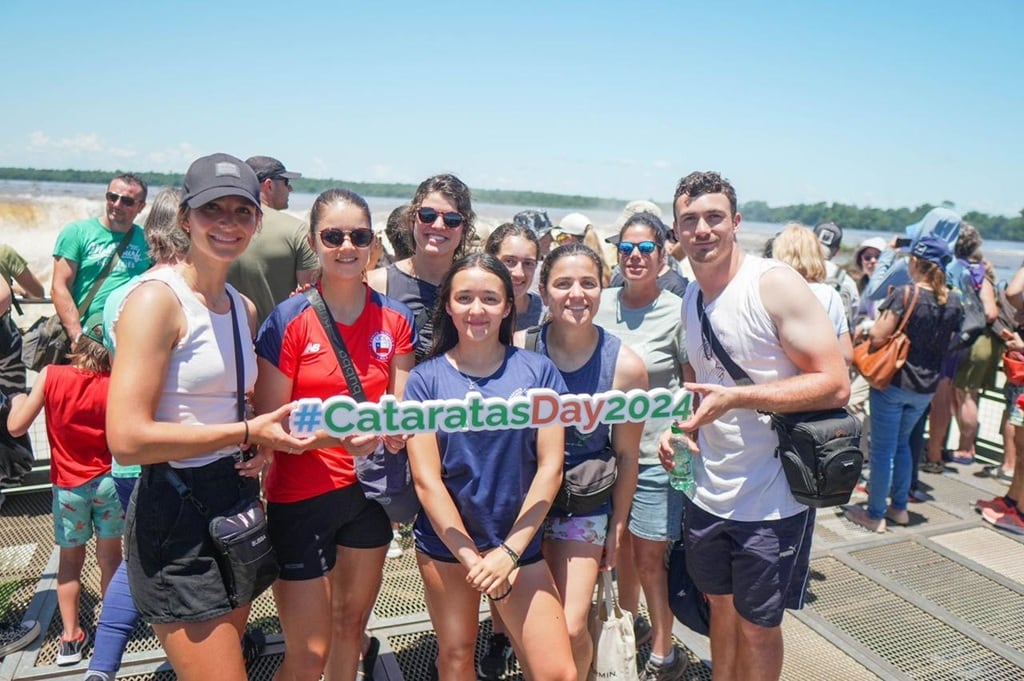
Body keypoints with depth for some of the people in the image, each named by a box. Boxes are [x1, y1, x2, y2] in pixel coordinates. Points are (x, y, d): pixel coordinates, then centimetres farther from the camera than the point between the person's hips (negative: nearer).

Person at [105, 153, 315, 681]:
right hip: (176, 518, -8)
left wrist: (265, 442, 1)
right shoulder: (157, 298, -15)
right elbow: (127, 438, -22)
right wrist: (247, 432, -17)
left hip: (238, 503, 8)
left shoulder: (244, 308, 9)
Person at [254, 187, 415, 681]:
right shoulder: (289, 320, -13)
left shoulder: (395, 318, -2)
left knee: (352, 623, 20)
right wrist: (334, 432, -27)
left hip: (369, 491, 4)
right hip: (301, 498, -4)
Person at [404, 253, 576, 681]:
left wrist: (510, 550, -9)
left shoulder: (537, 371, -3)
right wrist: (470, 556, -10)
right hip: (446, 541, 0)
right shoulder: (426, 378, -4)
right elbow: (426, 479, -6)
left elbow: (550, 466, -5)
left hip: (518, 541, 0)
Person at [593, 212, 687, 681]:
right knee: (618, 547, 18)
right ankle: (630, 623, 42)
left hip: (654, 455, -4)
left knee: (649, 556, 4)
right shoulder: (600, 304, 3)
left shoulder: (677, 312, -9)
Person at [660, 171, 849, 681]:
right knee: (721, 607, 22)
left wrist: (736, 398, -28)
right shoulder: (691, 297, 5)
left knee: (757, 627, 12)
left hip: (772, 500, -6)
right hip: (709, 492, 6)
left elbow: (835, 385, -19)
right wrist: (680, 424, 0)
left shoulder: (775, 284, -16)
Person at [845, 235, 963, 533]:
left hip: (894, 382, -6)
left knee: (883, 449, 4)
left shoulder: (905, 294, -18)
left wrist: (883, 314, -4)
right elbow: (948, 343, 12)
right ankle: (899, 507, 30)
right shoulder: (953, 302, 1)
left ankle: (875, 514, 13)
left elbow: (877, 337, -22)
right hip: (926, 386, 6)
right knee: (902, 443, 22)